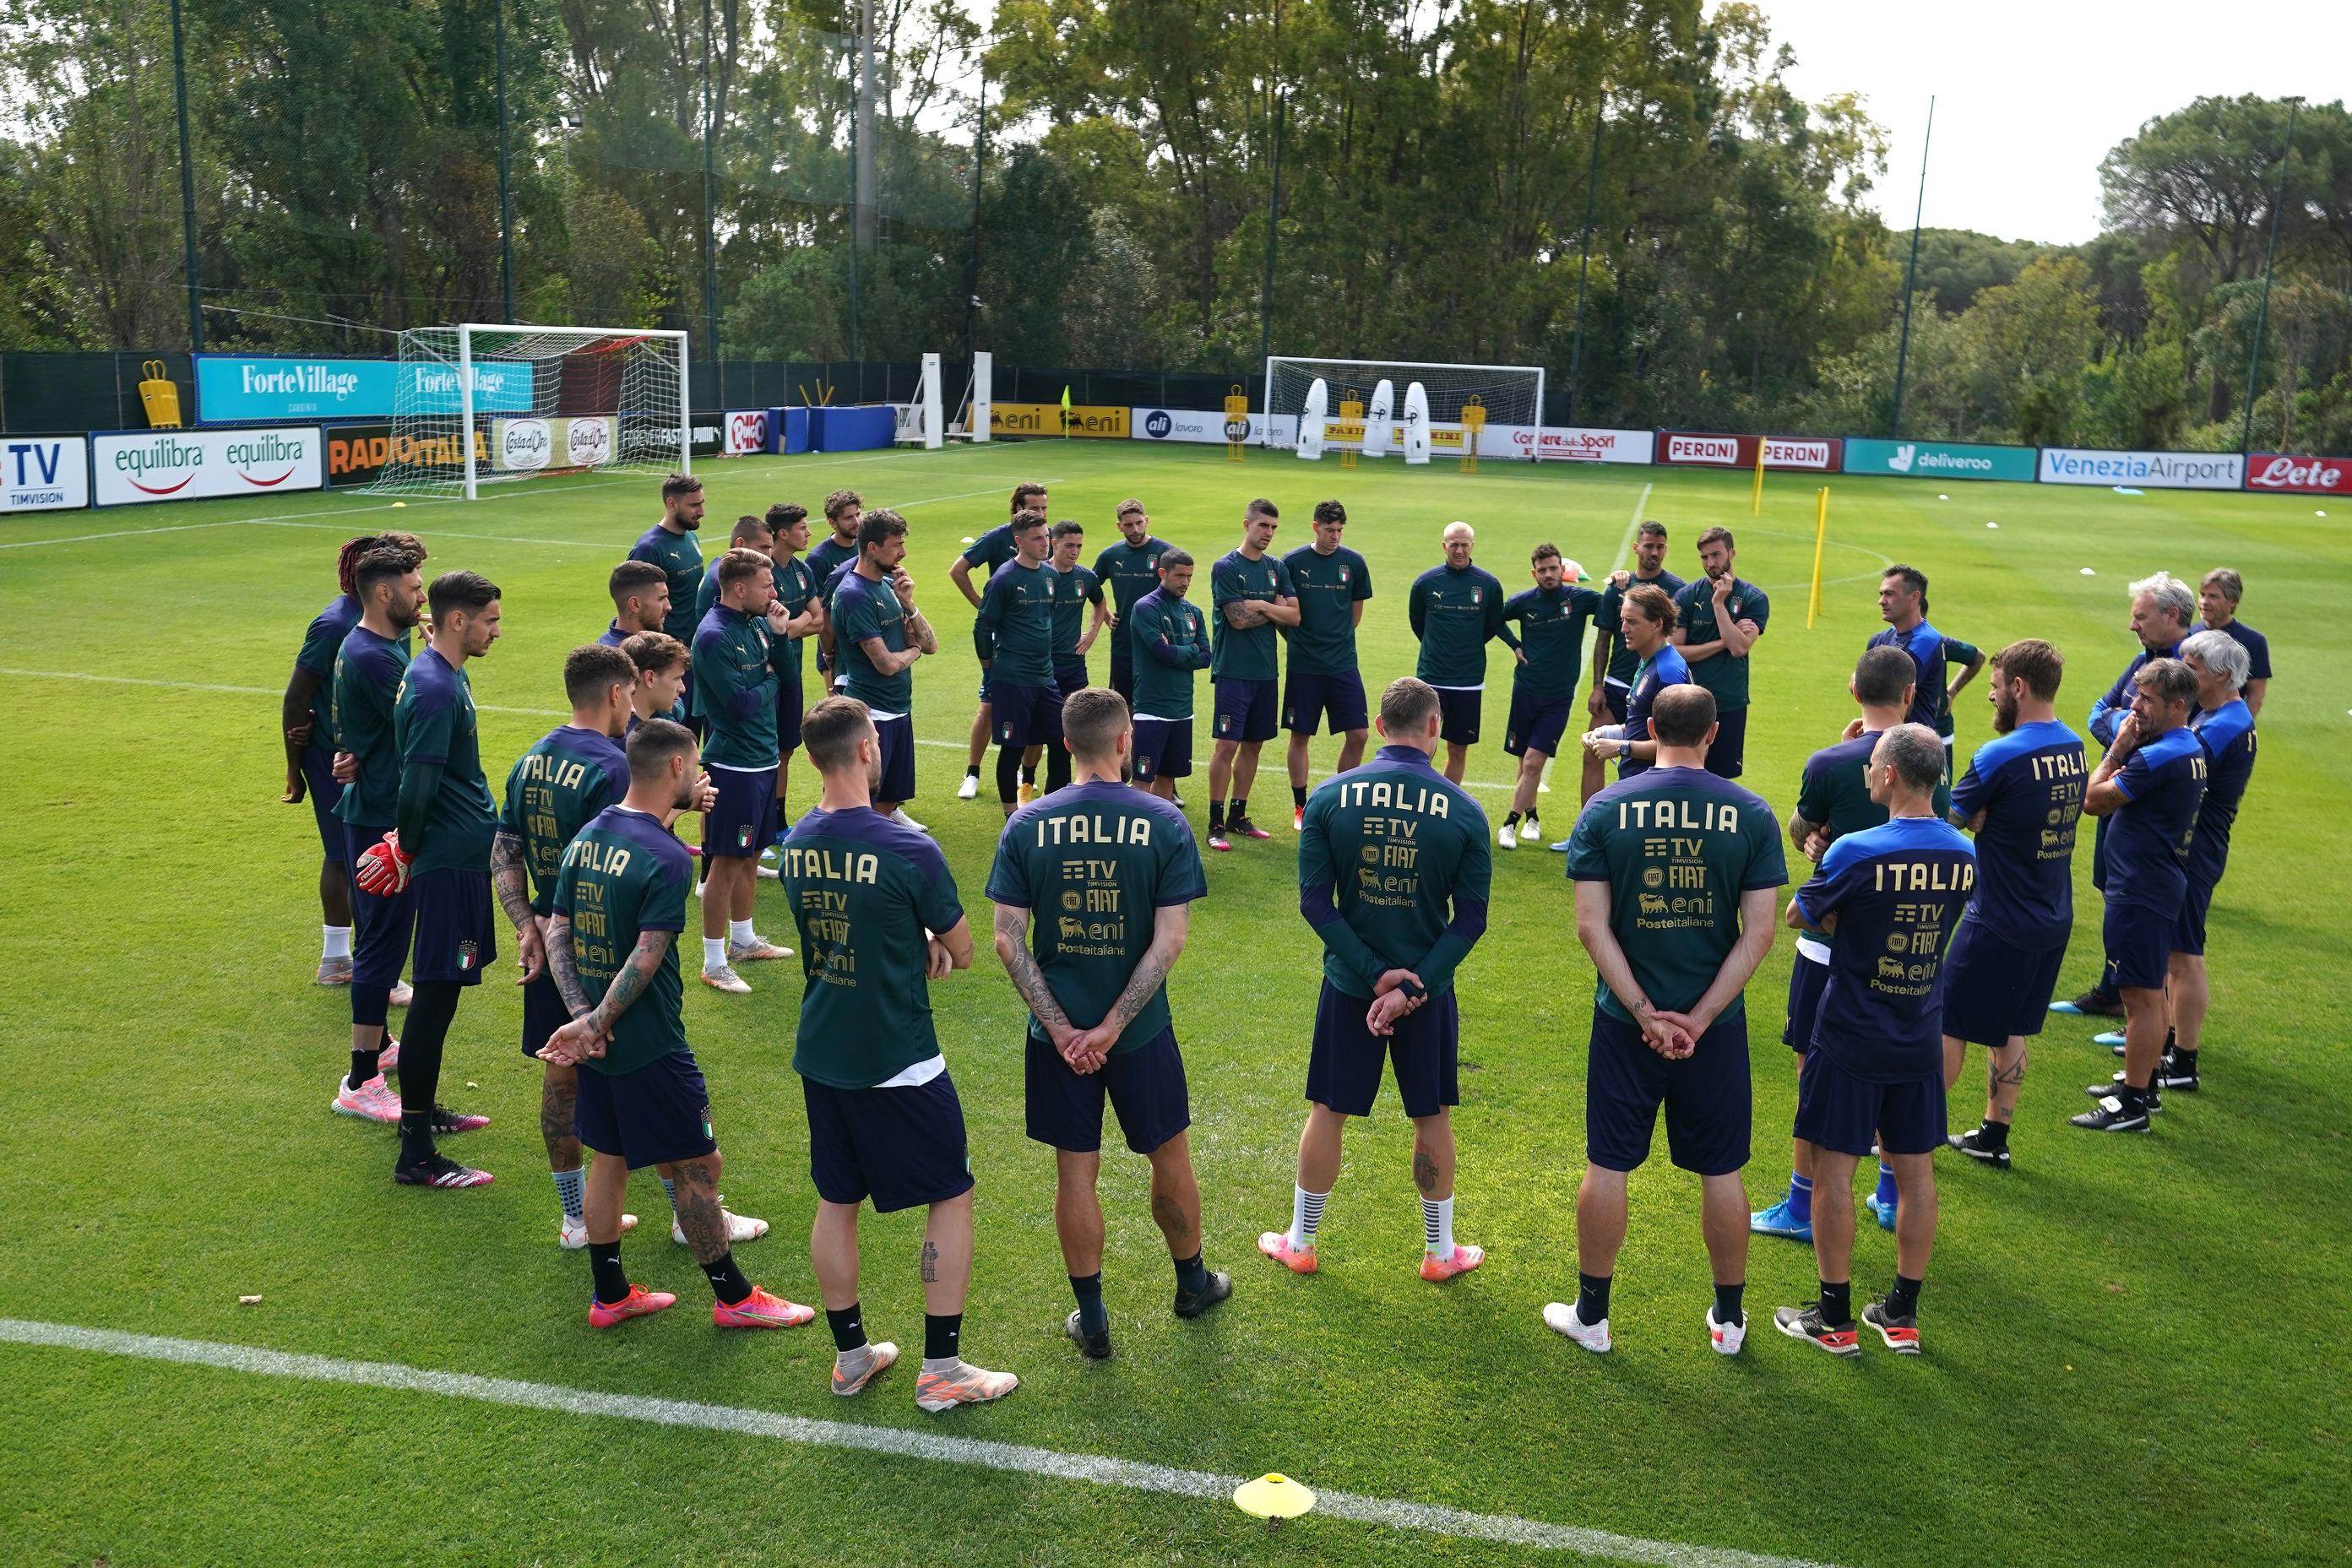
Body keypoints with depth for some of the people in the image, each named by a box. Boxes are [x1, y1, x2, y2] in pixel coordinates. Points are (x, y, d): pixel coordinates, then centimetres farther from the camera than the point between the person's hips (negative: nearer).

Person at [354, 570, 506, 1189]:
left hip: (461, 854, 10)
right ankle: (416, 1155, 1)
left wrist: (409, 850, 17)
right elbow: (416, 788, -23)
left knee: (438, 991, 20)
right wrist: (408, 853, -8)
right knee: (435, 997, -5)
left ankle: (422, 1110, 36)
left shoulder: (442, 675, 11)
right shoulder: (435, 690, -20)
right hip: (451, 860, -10)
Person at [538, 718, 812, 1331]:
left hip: (599, 1040, 8)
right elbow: (645, 960, -24)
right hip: (650, 1046, -8)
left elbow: (557, 934, 4)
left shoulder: (587, 836, 5)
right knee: (698, 1166, 5)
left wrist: (581, 1016, -3)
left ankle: (609, 1295, 30)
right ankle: (734, 1298, 18)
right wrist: (595, 1026, -16)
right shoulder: (668, 857, -20)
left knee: (610, 1159, 19)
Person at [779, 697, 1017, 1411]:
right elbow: (963, 951, -9)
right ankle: (941, 1369, 14)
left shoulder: (796, 843, 0)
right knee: (951, 1197, 8)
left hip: (821, 1055, 7)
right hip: (897, 1063, -6)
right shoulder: (908, 850, -21)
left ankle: (850, 1356, 30)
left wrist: (921, 944, -1)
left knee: (836, 1202, 17)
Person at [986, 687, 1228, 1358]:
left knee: (1076, 1173, 12)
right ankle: (1192, 1283, 40)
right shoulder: (1165, 823, -11)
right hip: (1140, 1030, -1)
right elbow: (1169, 940, -16)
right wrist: (1112, 1026, -13)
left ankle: (1091, 1319, 23)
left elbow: (1008, 940, -10)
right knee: (1170, 1158, 20)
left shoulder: (1027, 825, -7)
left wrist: (1059, 1026, -9)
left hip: (1057, 1030, 1)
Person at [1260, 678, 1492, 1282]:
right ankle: (1440, 1251, 30)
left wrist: (1374, 973, -11)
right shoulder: (1464, 811, -11)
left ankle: (1298, 1243, 29)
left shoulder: (1329, 797, -10)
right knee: (1432, 1118, 15)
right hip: (1428, 988, 0)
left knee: (1328, 1112, 15)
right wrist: (1412, 986, -13)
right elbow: (1471, 919, -11)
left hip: (1349, 983, 1)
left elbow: (1315, 902, -11)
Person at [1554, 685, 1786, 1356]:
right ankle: (1728, 1318, 29)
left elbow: (1591, 927, -12)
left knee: (1607, 1167, 10)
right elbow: (1758, 933, -9)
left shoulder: (1605, 809, -7)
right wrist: (1698, 1018, -9)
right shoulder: (1751, 814, -5)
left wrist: (1644, 1014, -10)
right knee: (1721, 1173, 14)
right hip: (1715, 1024, 1)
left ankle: (1591, 1315, 22)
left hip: (1624, 1022, -1)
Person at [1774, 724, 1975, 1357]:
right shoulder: (1964, 855, -2)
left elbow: (1799, 916, -7)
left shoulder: (1856, 852, -21)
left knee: (1834, 1169, 6)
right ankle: (1902, 1314, 25)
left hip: (1851, 1039, -5)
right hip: (1920, 1041, 6)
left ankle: (1834, 1318, 14)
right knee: (1916, 1171, 14)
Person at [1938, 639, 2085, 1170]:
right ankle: (1994, 1136, 27)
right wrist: (1983, 816, -7)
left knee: (1948, 1026, 5)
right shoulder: (2075, 748, 4)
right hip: (2053, 920, 8)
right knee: (2010, 1030, 18)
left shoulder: (2000, 757, -21)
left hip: (1999, 923, -8)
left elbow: (1947, 820, -12)